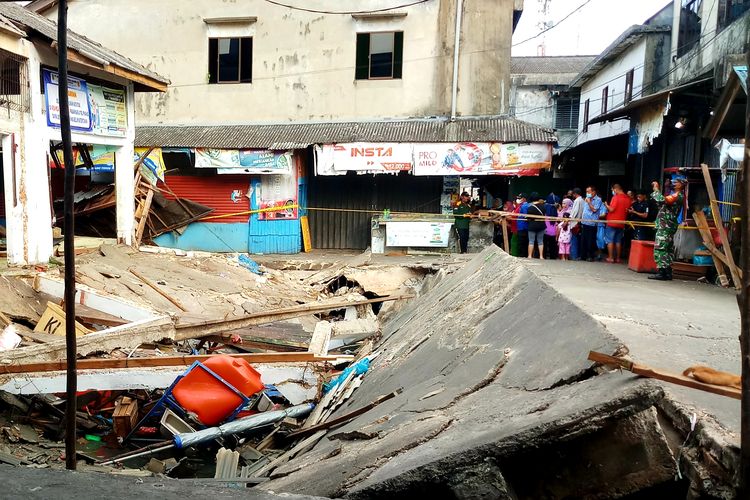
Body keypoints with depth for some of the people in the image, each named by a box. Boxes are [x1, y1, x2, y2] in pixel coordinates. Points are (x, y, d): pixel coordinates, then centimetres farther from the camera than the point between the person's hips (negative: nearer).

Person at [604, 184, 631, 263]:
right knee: (618, 241, 13)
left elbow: (611, 209, -17)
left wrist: (606, 205, 0)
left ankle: (610, 257, 0)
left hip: (612, 222, -6)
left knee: (610, 241, 2)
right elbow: (628, 210, 11)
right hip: (621, 223, 6)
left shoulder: (616, 197, -14)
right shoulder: (628, 199, 4)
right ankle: (618, 258, 15)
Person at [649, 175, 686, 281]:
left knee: (660, 248, -13)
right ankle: (667, 272, 13)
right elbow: (662, 203, 25)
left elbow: (662, 200, -27)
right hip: (667, 226, 11)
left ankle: (661, 272, -15)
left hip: (665, 226, -11)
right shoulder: (677, 196, 21)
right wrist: (656, 191, 15)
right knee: (668, 249, 10)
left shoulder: (677, 196, -12)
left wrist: (656, 189, -13)